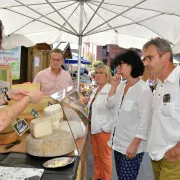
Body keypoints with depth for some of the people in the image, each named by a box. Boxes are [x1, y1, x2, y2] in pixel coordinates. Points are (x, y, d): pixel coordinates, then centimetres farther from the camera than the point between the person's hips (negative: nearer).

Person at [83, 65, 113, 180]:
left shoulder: (111, 90, -18)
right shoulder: (95, 90, 10)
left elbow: (116, 112, -24)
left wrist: (107, 128, -20)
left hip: (103, 130, -8)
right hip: (94, 128, 8)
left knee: (105, 157, 7)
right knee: (96, 155, 19)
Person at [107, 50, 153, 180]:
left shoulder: (144, 90, -18)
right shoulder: (122, 85, 5)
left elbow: (145, 120, -18)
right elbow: (110, 105, 11)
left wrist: (135, 144, -19)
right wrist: (114, 86, -1)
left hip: (131, 144, -7)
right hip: (119, 141, 7)